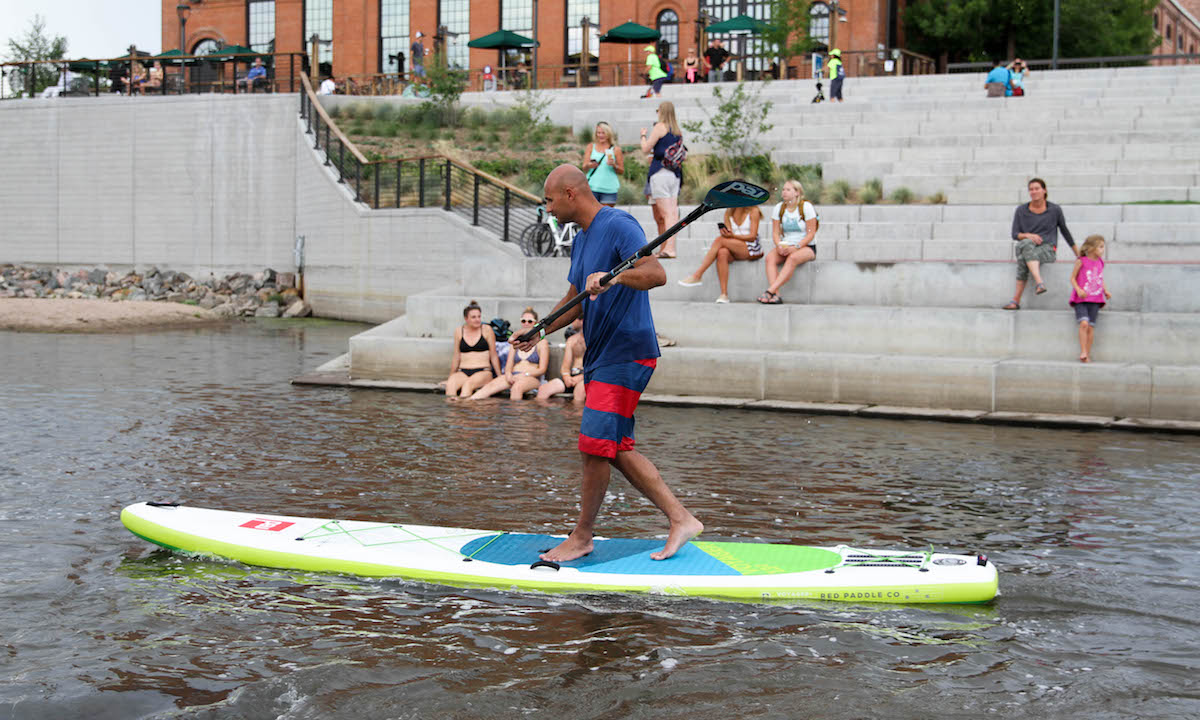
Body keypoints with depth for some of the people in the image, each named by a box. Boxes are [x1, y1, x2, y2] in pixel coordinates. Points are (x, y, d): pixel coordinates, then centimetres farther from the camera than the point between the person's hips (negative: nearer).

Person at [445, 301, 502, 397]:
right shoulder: (459, 331, 11)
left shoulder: (486, 329, 4)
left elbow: (493, 356, 7)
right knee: (450, 384, -33)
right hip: (463, 372, 2)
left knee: (468, 384, -37)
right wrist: (450, 377, 19)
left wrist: (499, 377, 4)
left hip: (483, 372, -2)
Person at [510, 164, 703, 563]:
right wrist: (539, 332, 16)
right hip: (600, 356, 10)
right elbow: (575, 300, 26)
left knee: (596, 444, -8)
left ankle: (582, 536, 4)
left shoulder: (619, 226, -13)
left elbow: (657, 274, -28)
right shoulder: (581, 239, 17)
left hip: (625, 354, -10)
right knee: (618, 448, 9)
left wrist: (613, 277, -43)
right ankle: (681, 519, 12)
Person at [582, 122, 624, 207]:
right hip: (592, 187, 1)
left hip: (609, 188, -1)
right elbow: (584, 167, 5)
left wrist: (614, 165, -12)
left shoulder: (615, 149, 8)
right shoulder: (591, 147, 12)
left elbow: (622, 171, 8)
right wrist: (589, 165, -17)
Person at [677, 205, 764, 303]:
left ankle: (697, 276, -26)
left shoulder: (753, 211, 1)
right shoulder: (728, 213, 15)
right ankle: (724, 294, -37)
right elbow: (728, 234, 6)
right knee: (722, 253, -33)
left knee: (719, 240, -26)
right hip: (735, 251, 4)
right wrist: (726, 234, -19)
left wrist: (732, 236, -21)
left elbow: (752, 236, -8)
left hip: (752, 250, -4)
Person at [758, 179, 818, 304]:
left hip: (806, 247, -4)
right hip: (785, 246, 4)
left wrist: (795, 247, -22)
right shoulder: (779, 208, 8)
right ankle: (776, 295, -41)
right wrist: (779, 246, -16)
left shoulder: (806, 207, -6)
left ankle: (770, 291, -46)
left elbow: (811, 234, -9)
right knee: (770, 257, -28)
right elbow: (775, 233, 6)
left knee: (793, 258, -38)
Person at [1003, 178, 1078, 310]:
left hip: (1047, 249, -2)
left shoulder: (1055, 210, 6)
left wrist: (1078, 254, 23)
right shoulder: (1021, 210, 9)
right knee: (1026, 244, -39)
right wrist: (1028, 236, -17)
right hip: (1026, 246, 2)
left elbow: (1065, 231, 16)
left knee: (1023, 259, -36)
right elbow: (1015, 234, 7)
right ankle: (1039, 283, -54)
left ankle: (1016, 300, -43)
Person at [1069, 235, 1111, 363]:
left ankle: (1088, 355, 6)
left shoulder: (1100, 263, 10)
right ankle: (1083, 352, -17)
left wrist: (1105, 291, 7)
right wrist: (1078, 290, -17)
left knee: (1091, 326, 0)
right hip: (1081, 299, -4)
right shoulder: (1081, 261, -4)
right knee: (1084, 323, -21)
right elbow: (1073, 278, -1)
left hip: (1095, 300, 4)